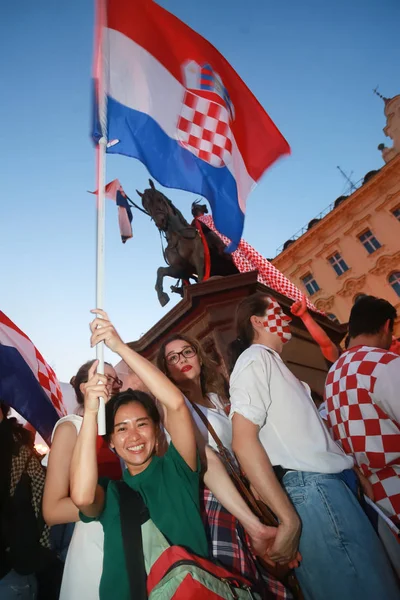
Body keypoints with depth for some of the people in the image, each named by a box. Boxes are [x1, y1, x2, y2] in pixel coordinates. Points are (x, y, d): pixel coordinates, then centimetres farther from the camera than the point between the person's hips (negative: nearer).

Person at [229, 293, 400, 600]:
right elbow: (243, 440, -19)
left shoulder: (273, 362, 21)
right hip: (311, 488, -9)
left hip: (328, 483, 9)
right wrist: (288, 518, -20)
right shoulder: (254, 359, -9)